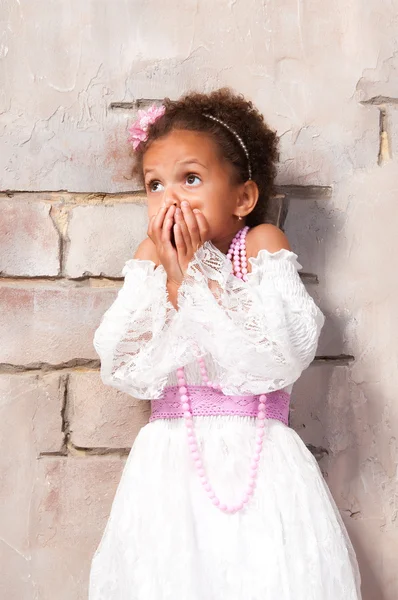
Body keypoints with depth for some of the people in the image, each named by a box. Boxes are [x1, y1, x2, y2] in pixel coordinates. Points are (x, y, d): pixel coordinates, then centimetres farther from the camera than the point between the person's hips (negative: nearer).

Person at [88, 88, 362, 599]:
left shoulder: (262, 244, -3)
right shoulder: (152, 257, 5)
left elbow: (280, 357, -18)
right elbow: (127, 371, -5)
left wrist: (195, 275, -15)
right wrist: (165, 276, -12)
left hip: (256, 466, -2)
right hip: (170, 466, 2)